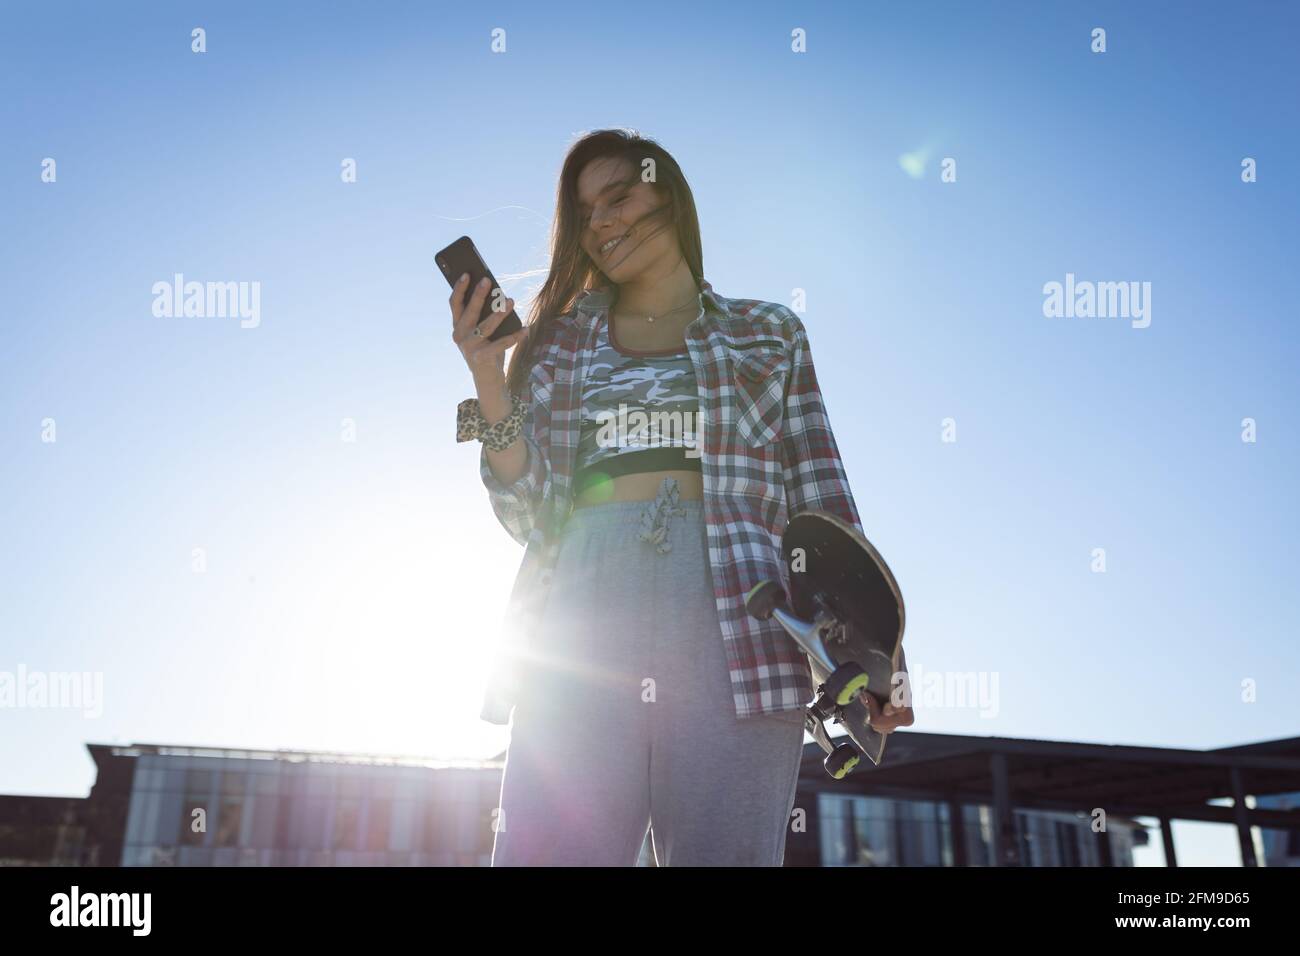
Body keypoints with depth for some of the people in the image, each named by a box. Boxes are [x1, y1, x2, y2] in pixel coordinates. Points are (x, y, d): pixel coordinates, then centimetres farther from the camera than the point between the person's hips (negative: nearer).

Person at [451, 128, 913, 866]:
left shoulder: (769, 334, 17)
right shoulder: (558, 343, 20)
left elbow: (822, 502, 9)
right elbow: (530, 514, 12)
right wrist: (489, 383, -2)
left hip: (734, 627, -1)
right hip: (581, 628, 1)